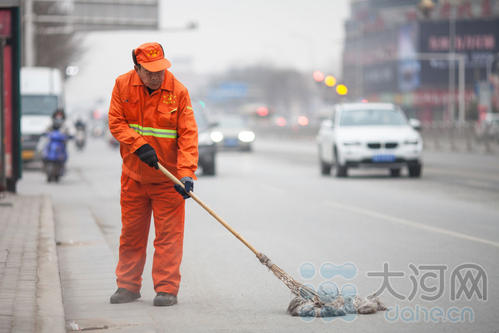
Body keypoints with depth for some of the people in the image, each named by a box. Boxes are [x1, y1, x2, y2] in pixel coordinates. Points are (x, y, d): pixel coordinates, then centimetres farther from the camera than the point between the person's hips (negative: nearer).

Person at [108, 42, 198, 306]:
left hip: (168, 177, -3)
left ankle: (167, 289, 2)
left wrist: (187, 173, -23)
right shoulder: (123, 85, -4)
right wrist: (139, 146, -18)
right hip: (133, 175, 3)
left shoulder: (178, 91, -12)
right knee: (131, 232, 11)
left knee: (169, 235, -4)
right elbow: (116, 122, -3)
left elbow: (188, 134, -13)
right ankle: (128, 285, 23)